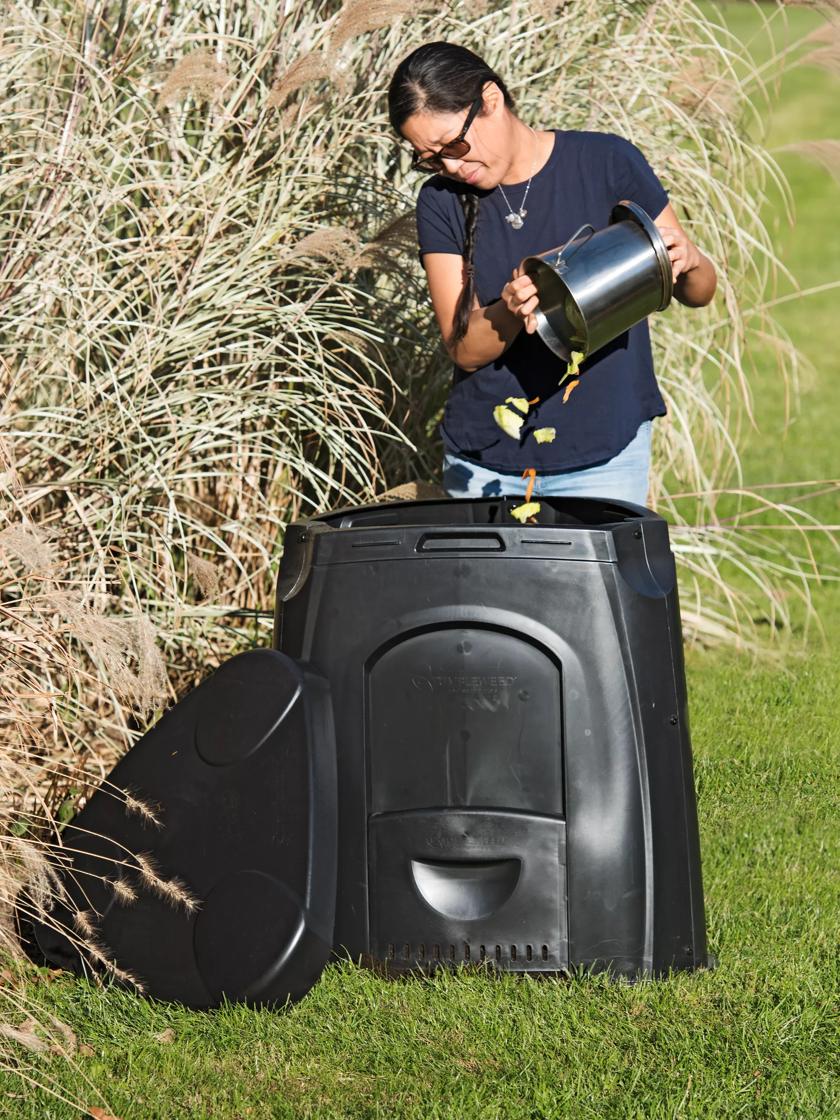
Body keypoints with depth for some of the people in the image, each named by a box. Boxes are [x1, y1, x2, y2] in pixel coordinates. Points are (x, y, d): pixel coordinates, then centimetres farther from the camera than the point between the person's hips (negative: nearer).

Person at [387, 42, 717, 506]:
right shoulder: (442, 202, 1)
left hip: (603, 456, -2)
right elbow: (464, 350, -5)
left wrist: (686, 263, -19)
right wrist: (509, 313, -25)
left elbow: (699, 292, 4)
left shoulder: (606, 164, -4)